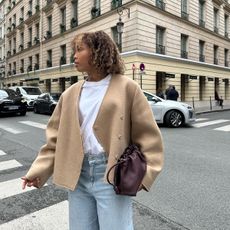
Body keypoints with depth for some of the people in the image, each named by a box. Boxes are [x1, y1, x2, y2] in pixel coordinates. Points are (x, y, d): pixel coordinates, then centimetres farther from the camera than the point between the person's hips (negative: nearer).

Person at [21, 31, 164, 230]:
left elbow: (147, 135, -4)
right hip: (78, 176, 5)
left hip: (112, 176, -4)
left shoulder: (127, 87, -4)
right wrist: (39, 171, 1)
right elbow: (57, 138, 9)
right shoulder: (71, 94, 8)